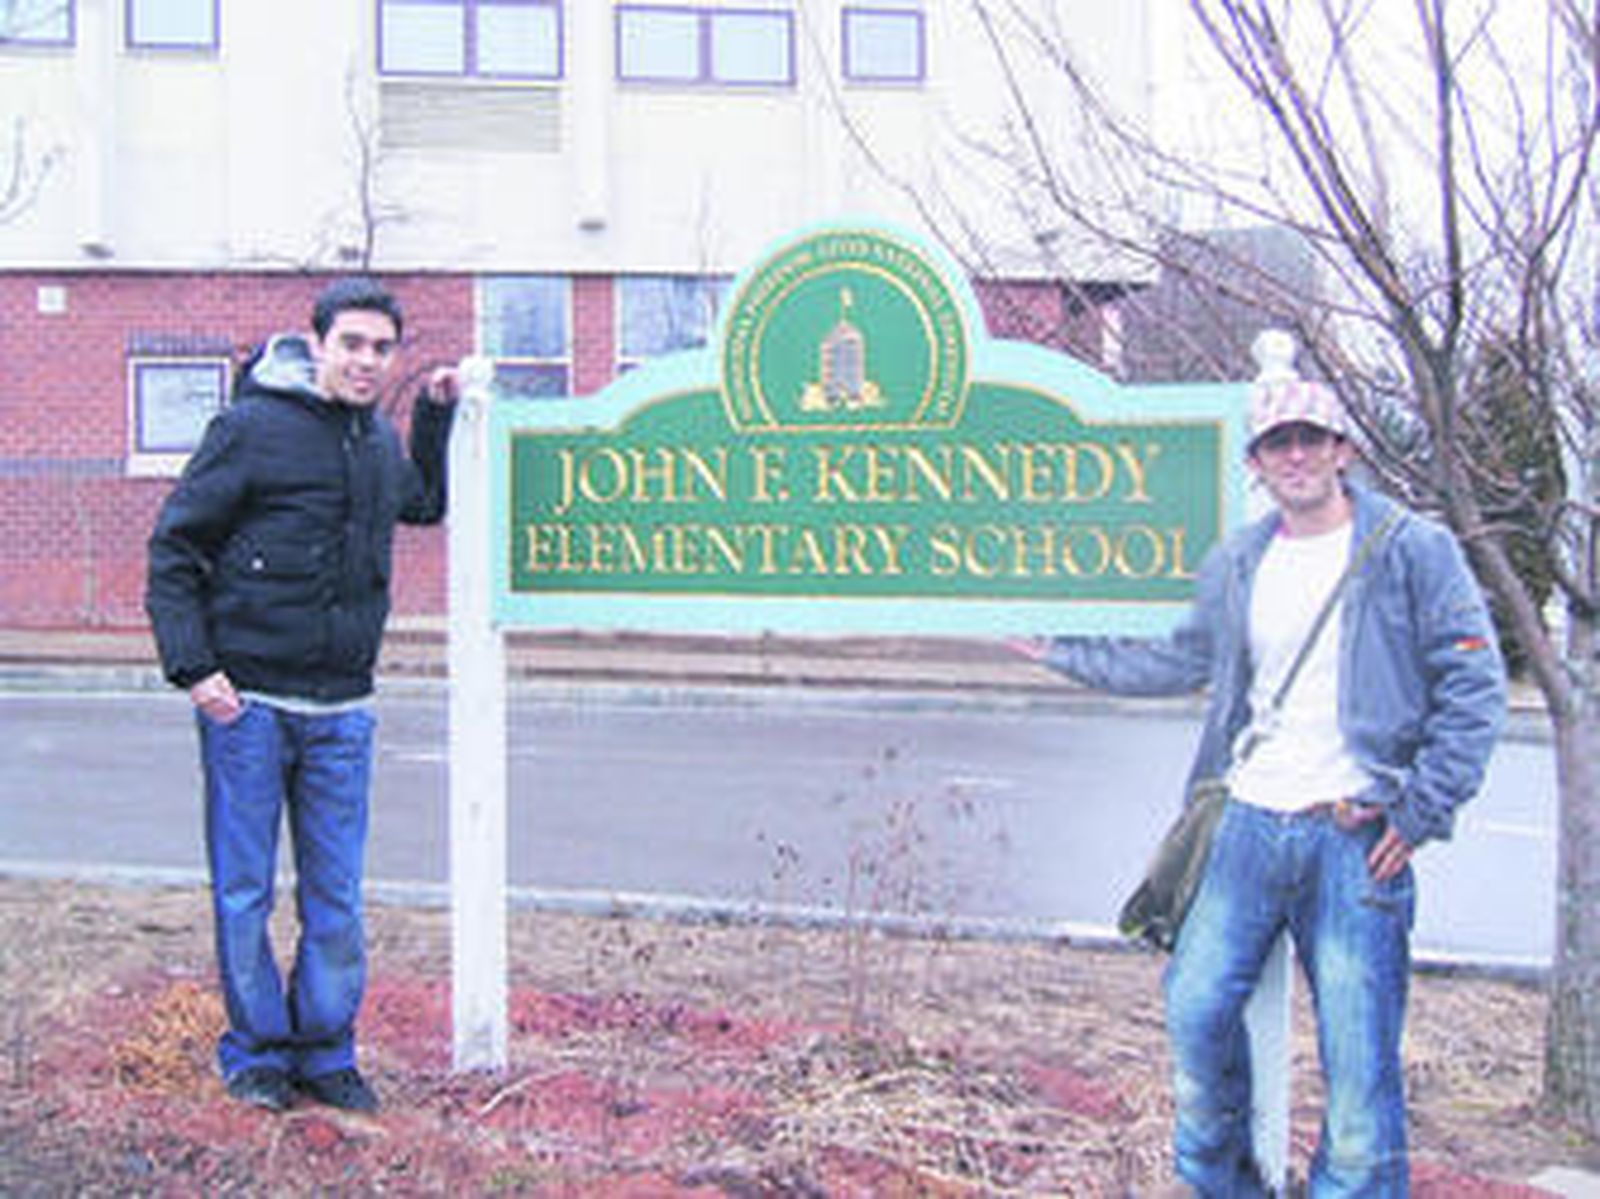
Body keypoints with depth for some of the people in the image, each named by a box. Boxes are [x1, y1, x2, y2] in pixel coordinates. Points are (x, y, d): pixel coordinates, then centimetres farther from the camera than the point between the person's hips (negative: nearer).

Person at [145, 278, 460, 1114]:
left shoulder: (379, 440, 11)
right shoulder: (252, 428, -7)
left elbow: (426, 503, 34)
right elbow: (173, 547, -5)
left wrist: (437, 413, 20)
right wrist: (192, 667, -13)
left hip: (341, 712, 5)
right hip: (247, 703, -5)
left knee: (337, 897, 9)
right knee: (244, 891, 6)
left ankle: (325, 1051, 22)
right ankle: (255, 1052, 20)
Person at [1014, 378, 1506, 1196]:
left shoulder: (1415, 551, -2)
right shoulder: (1234, 566, 12)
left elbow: (1474, 690, -3)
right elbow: (1177, 662, 27)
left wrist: (1419, 813, -8)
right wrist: (1062, 652, 28)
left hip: (1357, 837, -4)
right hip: (1250, 823, 4)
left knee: (1358, 1054, -2)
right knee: (1196, 1012, 5)